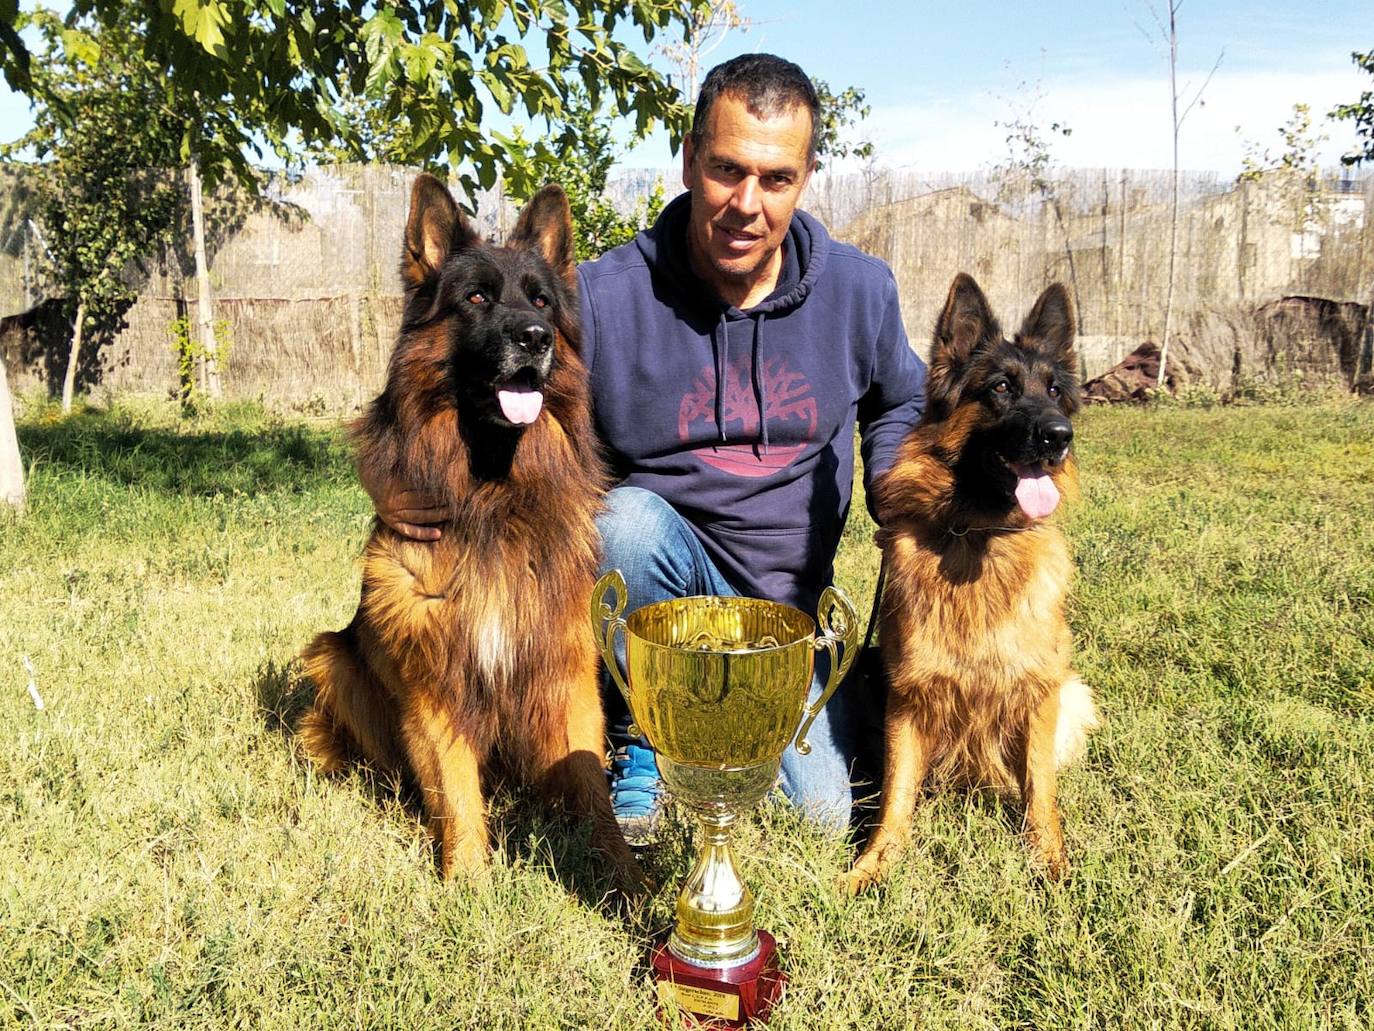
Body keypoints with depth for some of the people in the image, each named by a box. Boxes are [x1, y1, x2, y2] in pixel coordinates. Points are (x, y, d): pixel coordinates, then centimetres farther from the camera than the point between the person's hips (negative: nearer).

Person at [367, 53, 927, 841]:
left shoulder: (860, 290, -4)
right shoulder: (602, 298, -16)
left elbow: (899, 406, 17)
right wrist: (399, 484, -30)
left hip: (791, 601, 2)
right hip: (651, 568, -2)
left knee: (819, 812, -11)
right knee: (629, 517, -36)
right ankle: (635, 739, -9)